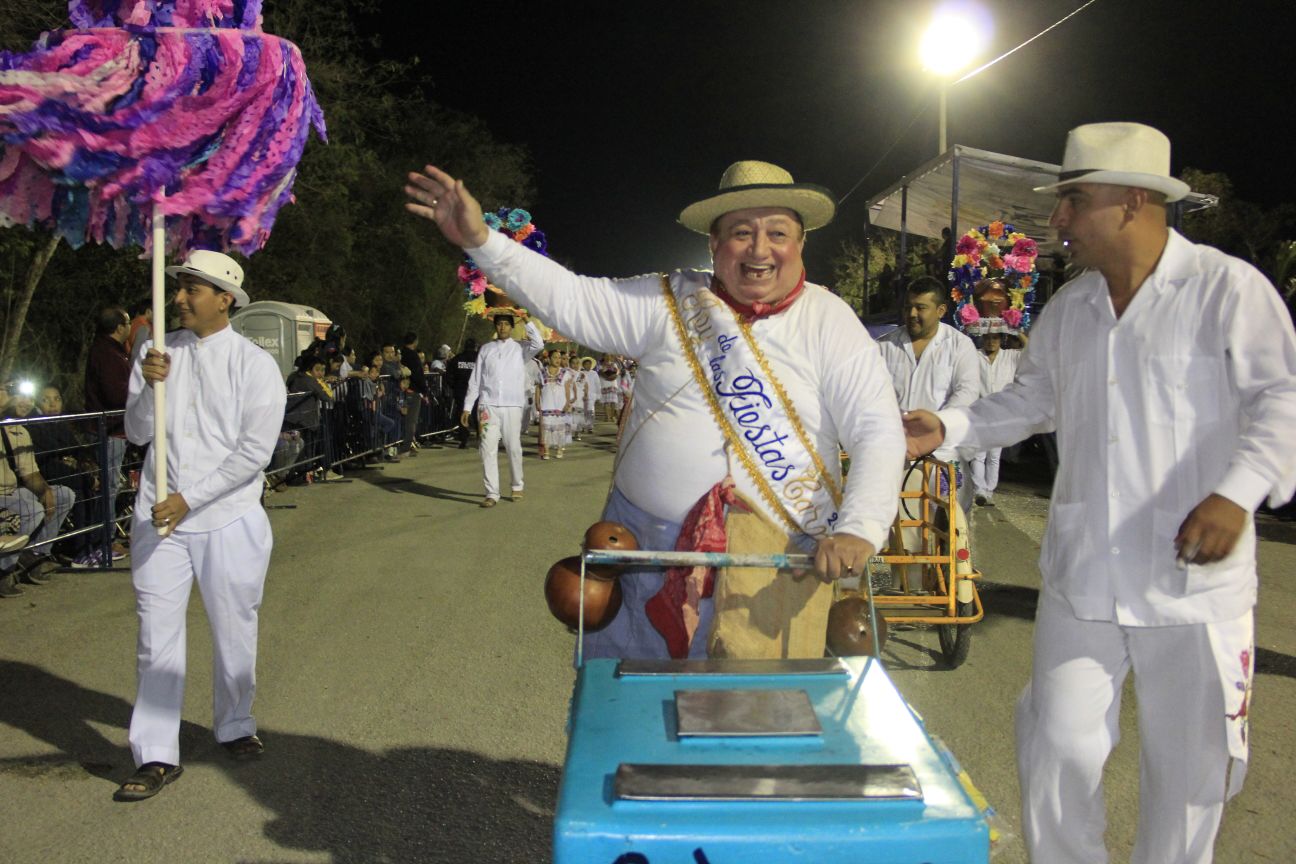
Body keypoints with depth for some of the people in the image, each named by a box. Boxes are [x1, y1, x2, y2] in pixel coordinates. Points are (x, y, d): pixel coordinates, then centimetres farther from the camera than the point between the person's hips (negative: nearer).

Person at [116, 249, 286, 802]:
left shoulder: (254, 364, -6)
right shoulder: (159, 354, 7)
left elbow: (254, 452, -11)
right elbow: (137, 434, 5)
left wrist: (188, 500, -14)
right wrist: (149, 386, -14)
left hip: (228, 521, -3)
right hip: (158, 519, 3)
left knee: (234, 632, 9)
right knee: (157, 636, 3)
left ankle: (235, 728, 30)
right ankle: (156, 756, 11)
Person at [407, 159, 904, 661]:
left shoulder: (827, 319, -2)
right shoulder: (672, 303, 4)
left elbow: (879, 432, -7)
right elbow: (570, 300, -2)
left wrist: (859, 529, -21)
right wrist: (479, 241, -12)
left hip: (766, 563, -2)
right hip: (644, 544, 3)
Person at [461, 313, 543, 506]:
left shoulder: (520, 348, 7)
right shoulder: (485, 349, 12)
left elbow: (538, 344, -16)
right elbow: (475, 380, 11)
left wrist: (527, 321, -9)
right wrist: (467, 407, 6)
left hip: (512, 406, -1)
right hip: (488, 405, 1)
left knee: (514, 448, 5)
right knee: (488, 449, -4)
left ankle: (517, 486, 24)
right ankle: (492, 494, -1)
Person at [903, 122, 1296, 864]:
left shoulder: (1228, 288, -8)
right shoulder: (1067, 310, 10)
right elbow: (1030, 401, 19)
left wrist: (1236, 493, -26)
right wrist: (947, 428, 5)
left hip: (1193, 581, -4)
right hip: (1080, 580, 4)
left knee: (1188, 762, 12)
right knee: (1058, 749, 8)